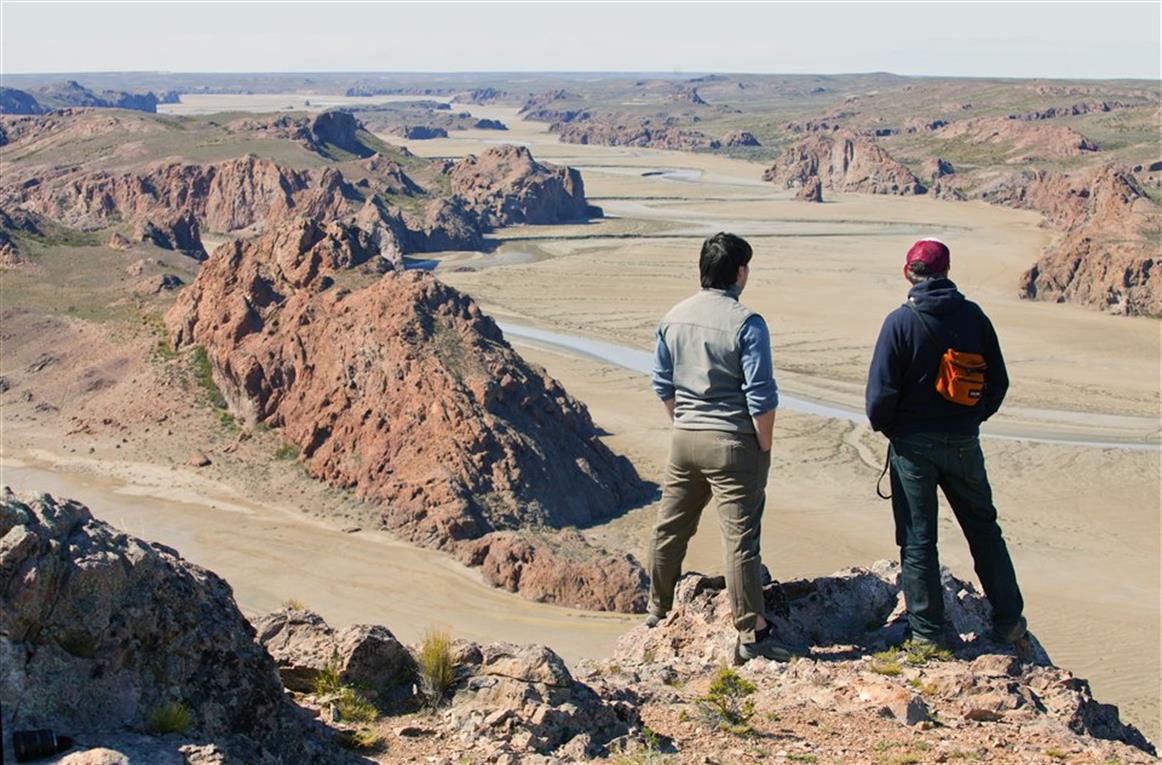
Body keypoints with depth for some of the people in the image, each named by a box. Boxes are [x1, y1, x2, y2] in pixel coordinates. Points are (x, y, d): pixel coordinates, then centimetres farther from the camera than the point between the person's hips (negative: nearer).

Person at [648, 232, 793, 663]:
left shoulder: (674, 318, 3)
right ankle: (752, 635, -2)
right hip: (733, 444, -6)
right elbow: (761, 397, -16)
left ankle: (658, 610, 34)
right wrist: (765, 449, -6)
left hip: (684, 439, 6)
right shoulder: (746, 324, -15)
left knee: (670, 528, 19)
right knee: (740, 539, -4)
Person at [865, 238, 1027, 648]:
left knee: (917, 539, 5)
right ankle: (1009, 621, 23)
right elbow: (998, 380, 4)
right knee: (983, 529, 17)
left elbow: (881, 391, -13)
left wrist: (884, 426, 5)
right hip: (964, 442, 3)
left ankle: (928, 631, 8)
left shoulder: (900, 321, -12)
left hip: (913, 444, -3)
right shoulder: (973, 316, -2)